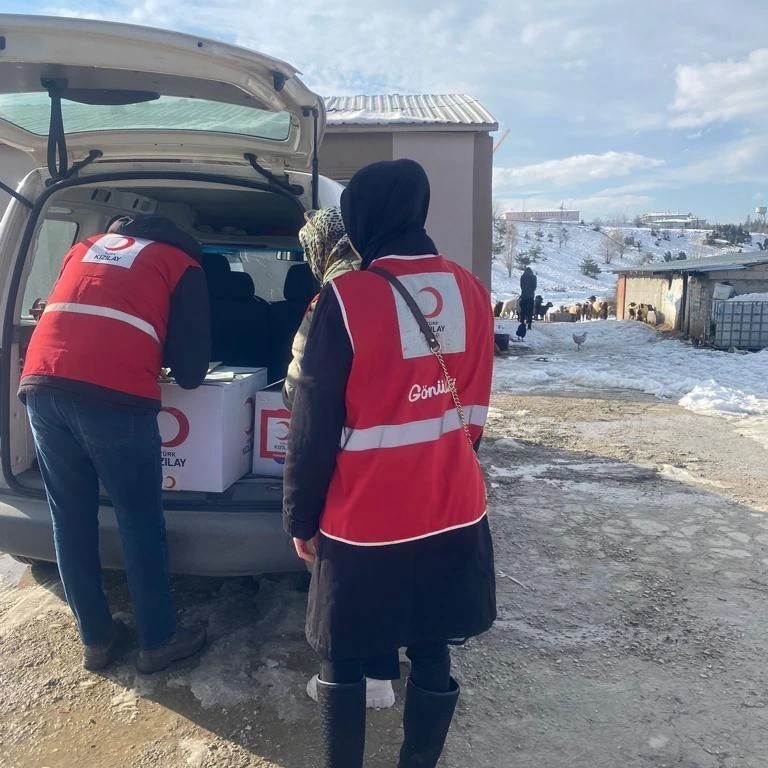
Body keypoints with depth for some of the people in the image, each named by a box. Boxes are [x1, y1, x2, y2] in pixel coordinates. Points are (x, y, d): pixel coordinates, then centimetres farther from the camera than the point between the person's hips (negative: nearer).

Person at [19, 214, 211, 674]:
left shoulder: (87, 247, 30)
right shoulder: (183, 264, 15)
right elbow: (192, 368, 11)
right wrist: (186, 373, 34)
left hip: (42, 386, 5)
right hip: (114, 395, -5)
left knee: (71, 519, 16)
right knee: (141, 522, 9)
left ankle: (97, 639, 29)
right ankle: (159, 641, 22)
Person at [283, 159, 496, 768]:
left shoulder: (347, 296, -16)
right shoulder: (471, 292, 1)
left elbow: (315, 425, -12)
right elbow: (475, 410, 9)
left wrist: (301, 518, 1)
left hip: (365, 521, -5)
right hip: (454, 514, 5)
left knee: (345, 662, 16)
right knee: (432, 656, 19)